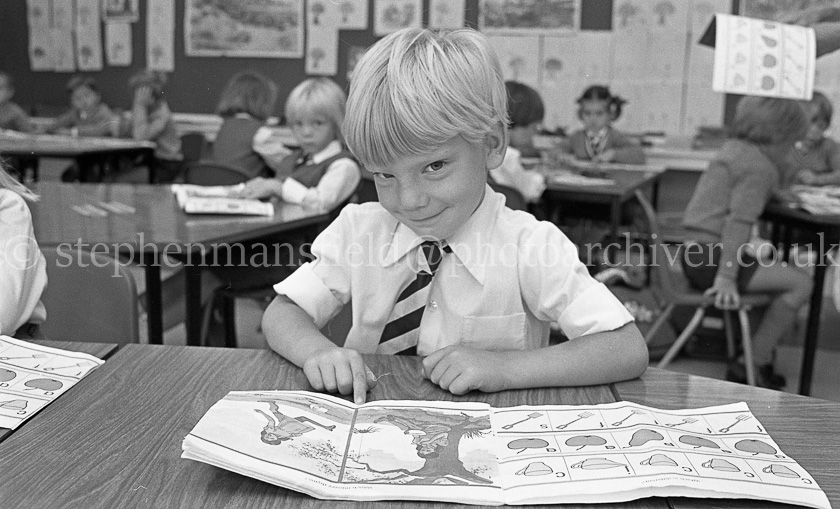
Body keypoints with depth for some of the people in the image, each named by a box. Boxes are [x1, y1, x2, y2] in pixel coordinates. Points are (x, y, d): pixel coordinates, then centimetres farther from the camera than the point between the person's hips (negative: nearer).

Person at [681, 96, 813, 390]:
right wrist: (726, 278, -27)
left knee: (785, 275, 24)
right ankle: (755, 367, -1)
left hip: (697, 253, 10)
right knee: (800, 284, -8)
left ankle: (759, 362, 20)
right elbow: (740, 220, -24)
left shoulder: (735, 148, 15)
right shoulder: (758, 166, -14)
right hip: (710, 258, -10)